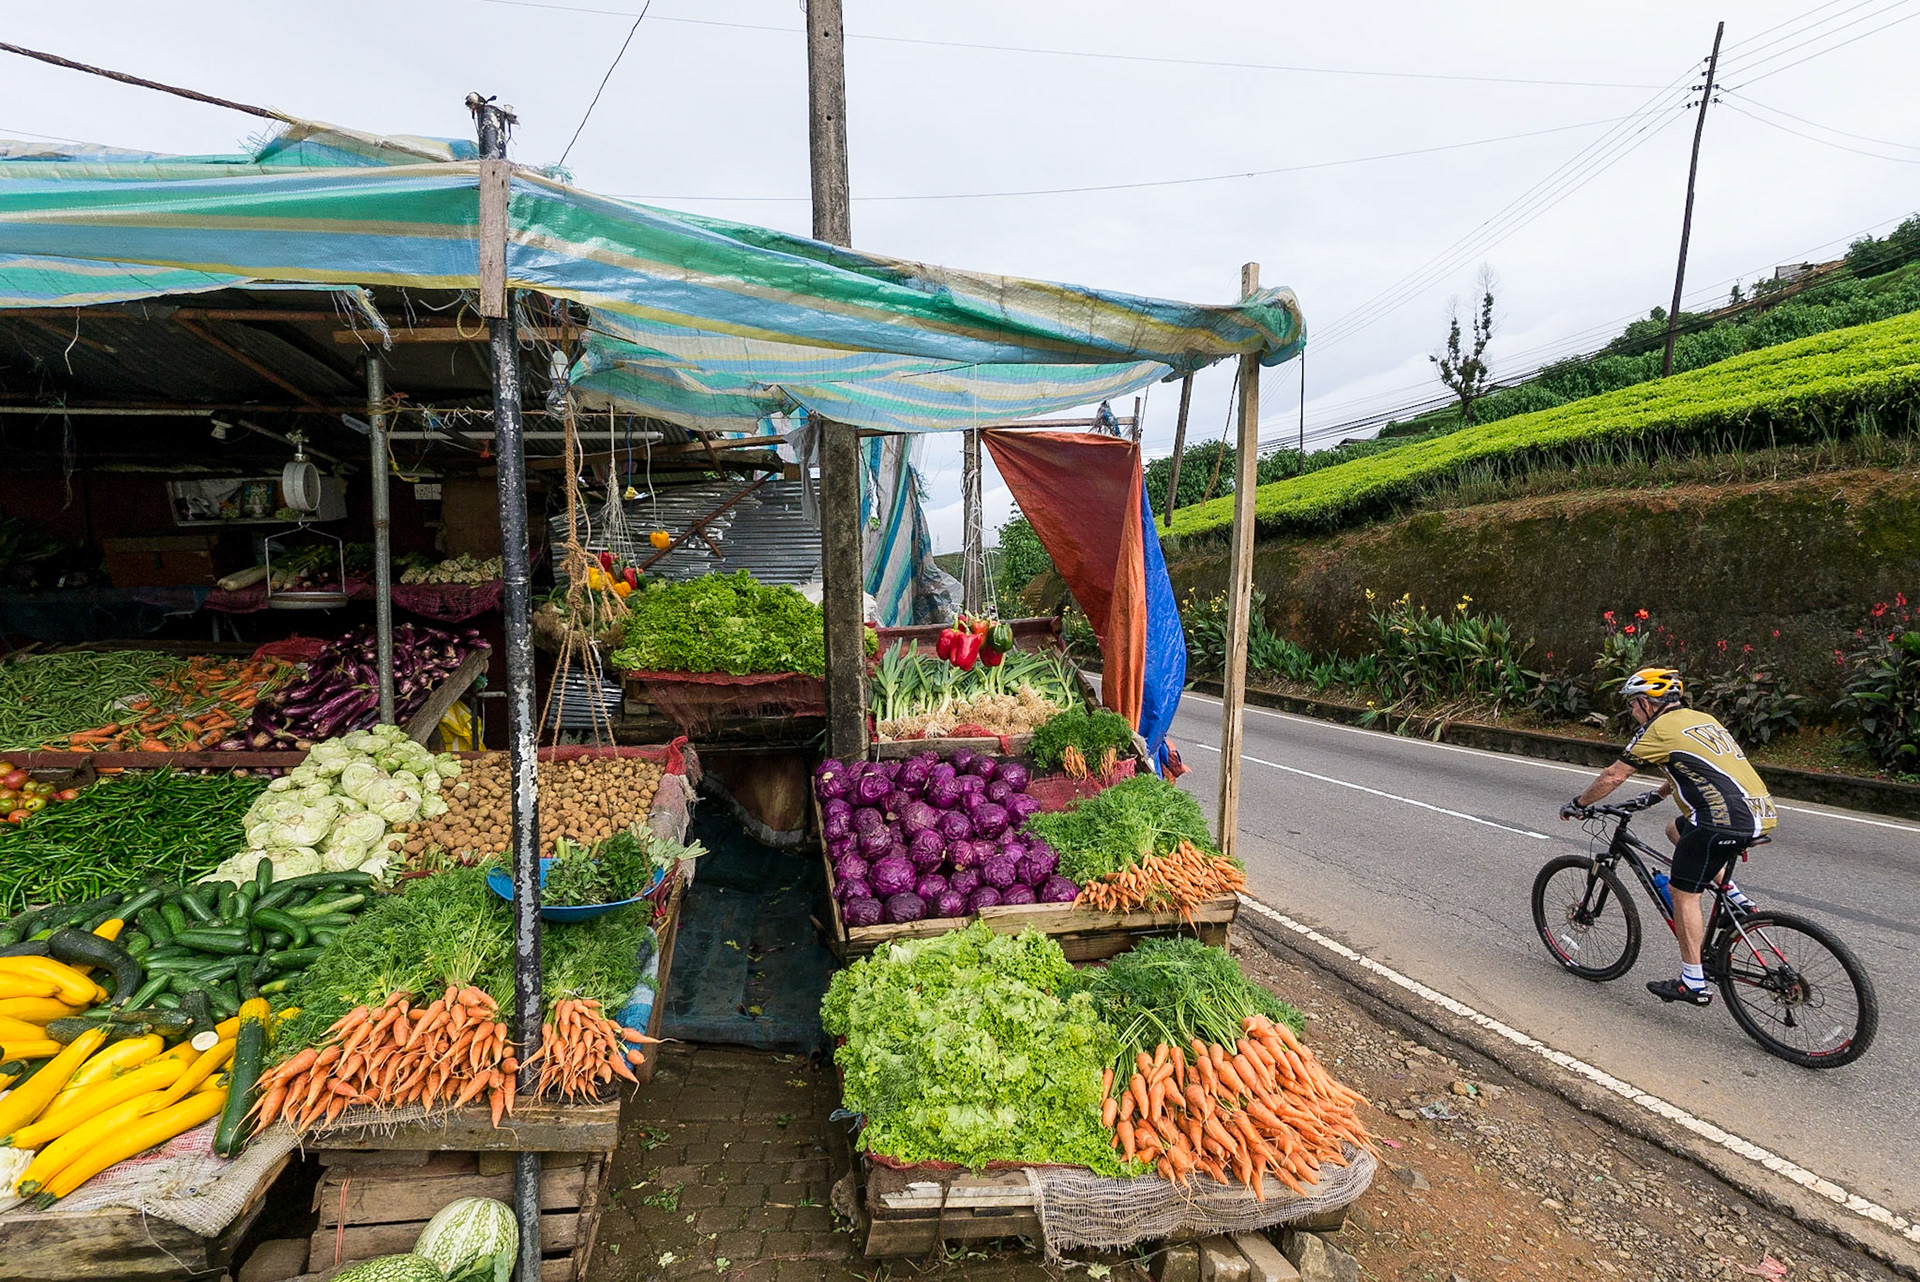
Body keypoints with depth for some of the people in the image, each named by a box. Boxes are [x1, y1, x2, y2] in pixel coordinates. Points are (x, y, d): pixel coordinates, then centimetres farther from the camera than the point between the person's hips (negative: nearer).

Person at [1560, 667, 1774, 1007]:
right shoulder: (1701, 718, 21)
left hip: (1727, 820, -9)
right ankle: (1737, 899, 21)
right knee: (1677, 829, 31)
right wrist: (1656, 795, 49)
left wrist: (1577, 805, 12)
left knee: (1683, 893, 2)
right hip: (1761, 815, 9)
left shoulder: (1659, 729, -4)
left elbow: (1613, 776, -1)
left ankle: (1693, 984, 8)